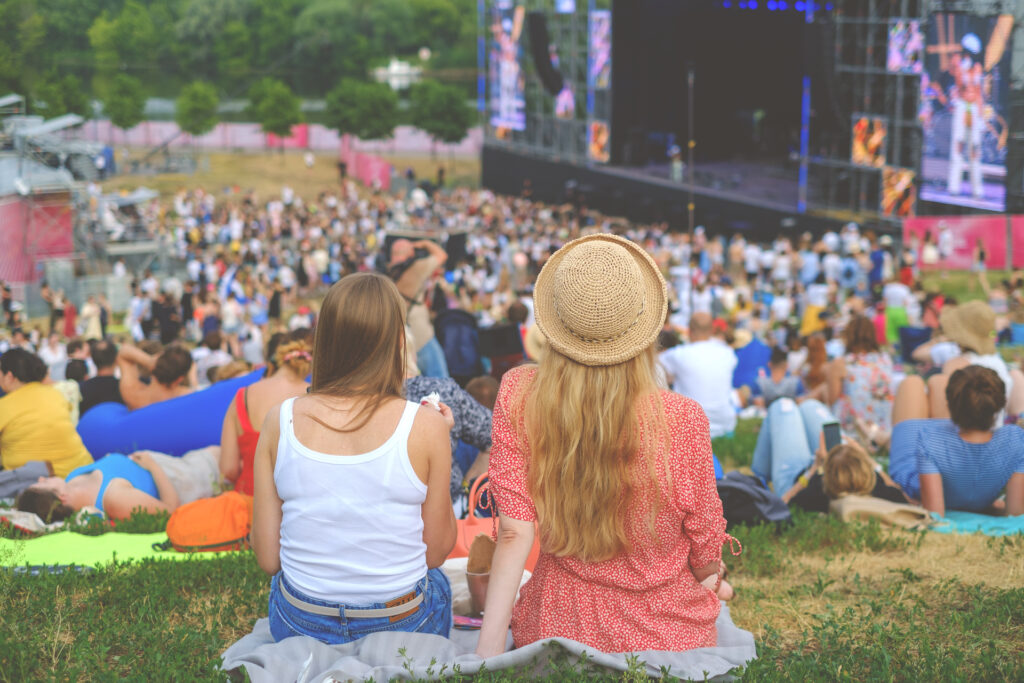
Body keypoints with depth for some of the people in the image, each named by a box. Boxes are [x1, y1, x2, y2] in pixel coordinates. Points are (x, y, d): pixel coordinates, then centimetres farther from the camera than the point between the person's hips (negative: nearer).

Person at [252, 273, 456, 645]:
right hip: (401, 628, -1)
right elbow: (438, 551, -3)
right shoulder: (425, 426, -16)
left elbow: (267, 558, -5)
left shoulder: (279, 422, -9)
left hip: (299, 628, 1)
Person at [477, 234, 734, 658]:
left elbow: (514, 532, -16)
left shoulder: (518, 397, -15)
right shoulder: (683, 419, -23)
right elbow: (706, 558, -9)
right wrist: (710, 575, 14)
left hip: (555, 624, 2)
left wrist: (489, 647, -12)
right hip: (664, 636, -2)